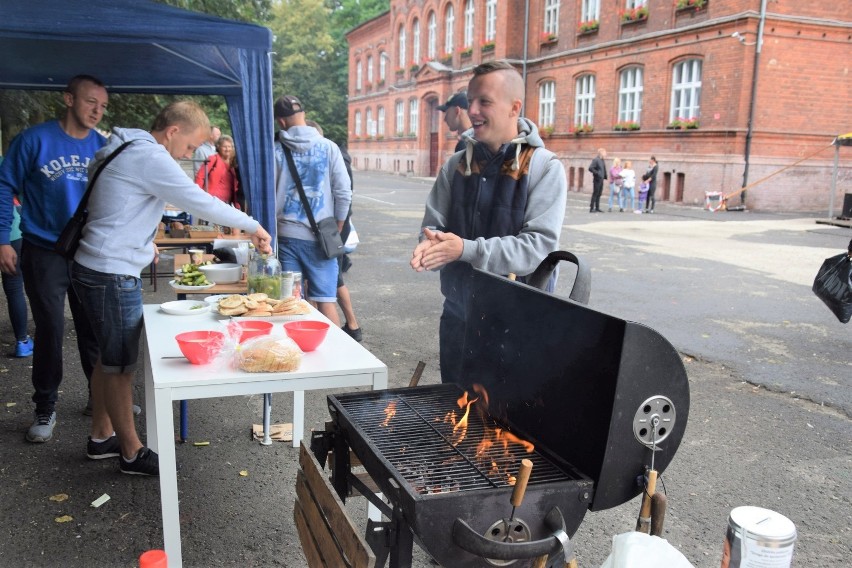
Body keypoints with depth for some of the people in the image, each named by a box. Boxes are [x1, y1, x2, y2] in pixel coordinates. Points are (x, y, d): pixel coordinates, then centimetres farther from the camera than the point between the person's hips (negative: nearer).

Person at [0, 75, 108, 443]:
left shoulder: (104, 147, 1)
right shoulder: (35, 140, -9)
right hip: (45, 255, -3)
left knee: (94, 329, 10)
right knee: (50, 331, 4)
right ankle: (45, 409, 20)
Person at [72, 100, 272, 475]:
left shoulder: (126, 150, 13)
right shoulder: (149, 157, -19)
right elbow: (202, 202, -18)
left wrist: (141, 243, 19)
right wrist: (254, 227, -8)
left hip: (96, 269, 10)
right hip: (113, 275, -10)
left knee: (110, 358, 20)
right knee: (121, 364, 1)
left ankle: (102, 437, 33)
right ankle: (131, 453, 15)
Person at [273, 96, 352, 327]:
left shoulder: (276, 151, -1)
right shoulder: (328, 147, -1)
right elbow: (344, 193, -3)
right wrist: (337, 229, 9)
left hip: (286, 236, 1)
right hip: (319, 237, -1)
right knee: (326, 300, 4)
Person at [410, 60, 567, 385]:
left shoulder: (544, 167, -10)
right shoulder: (456, 165, 4)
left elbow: (540, 245, -18)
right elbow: (433, 224, 8)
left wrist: (467, 250, -26)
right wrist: (431, 244, -17)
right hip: (458, 313, 5)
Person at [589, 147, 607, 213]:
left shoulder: (603, 160, 14)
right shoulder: (596, 160, -12)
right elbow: (590, 168, -21)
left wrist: (605, 177, 11)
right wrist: (597, 173, -22)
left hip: (601, 180, 8)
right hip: (597, 180, -8)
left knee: (599, 194, 12)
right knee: (595, 194, -5)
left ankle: (597, 208, 18)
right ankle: (591, 208, -1)